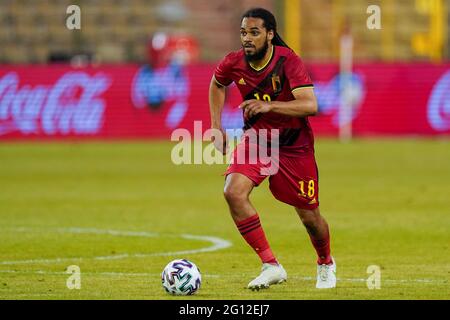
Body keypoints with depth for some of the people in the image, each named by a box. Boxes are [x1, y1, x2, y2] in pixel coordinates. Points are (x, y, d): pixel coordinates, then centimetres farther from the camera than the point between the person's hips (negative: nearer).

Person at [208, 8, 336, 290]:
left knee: (309, 215, 6)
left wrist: (268, 105, -44)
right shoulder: (234, 63, -11)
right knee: (234, 192, -24)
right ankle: (271, 266, -16)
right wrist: (216, 126, 6)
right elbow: (217, 85, 14)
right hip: (255, 139, 3)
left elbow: (310, 105, -33)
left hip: (294, 145, -3)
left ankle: (326, 264, 40)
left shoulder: (288, 61, -23)